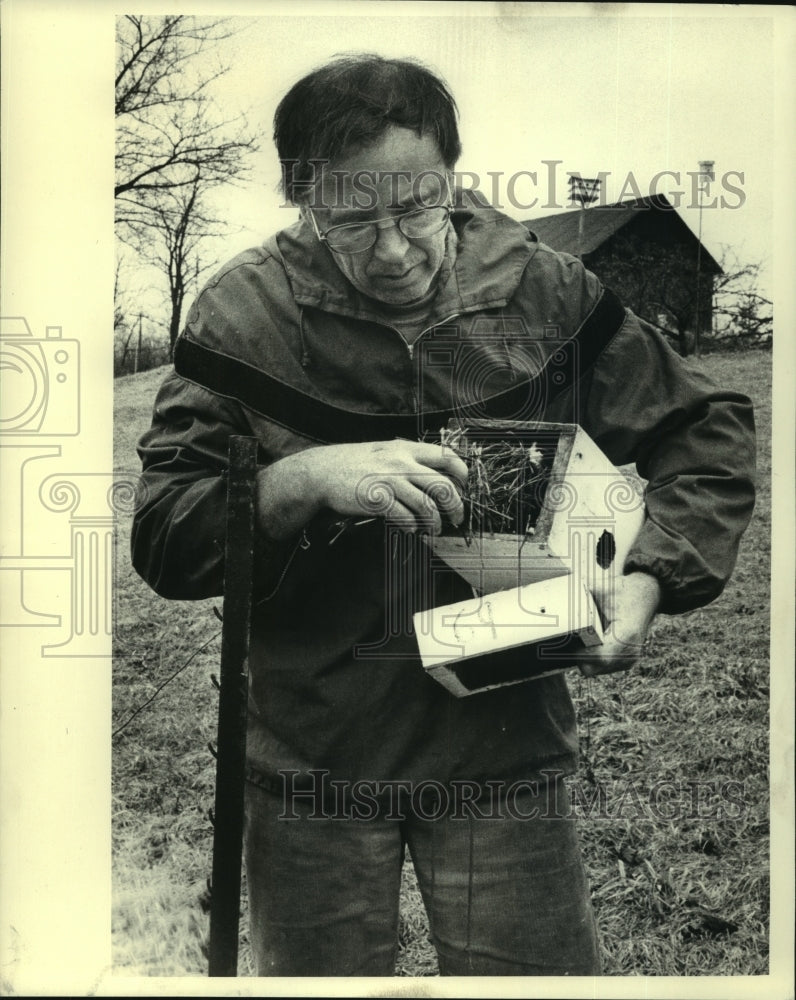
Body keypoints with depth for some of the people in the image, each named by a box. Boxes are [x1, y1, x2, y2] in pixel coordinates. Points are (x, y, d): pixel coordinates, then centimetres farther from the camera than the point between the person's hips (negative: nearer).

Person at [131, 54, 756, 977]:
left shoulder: (544, 294, -4)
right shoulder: (246, 314, -7)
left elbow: (711, 434, 6)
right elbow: (160, 537, -10)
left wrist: (649, 580, -10)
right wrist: (306, 480, -28)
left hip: (505, 747, 1)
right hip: (309, 755, 0)